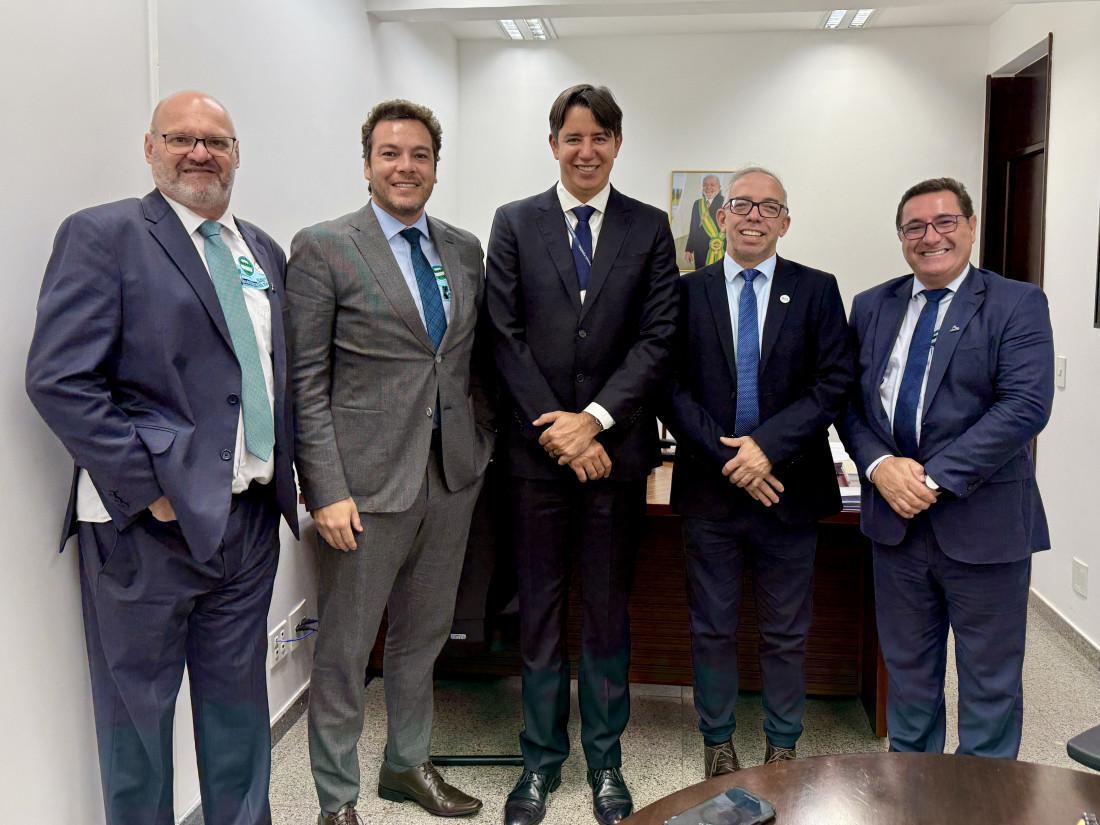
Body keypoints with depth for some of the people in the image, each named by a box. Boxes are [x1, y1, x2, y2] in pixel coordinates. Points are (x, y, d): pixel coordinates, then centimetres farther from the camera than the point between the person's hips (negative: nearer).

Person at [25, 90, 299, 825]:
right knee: (138, 705, 11)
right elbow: (58, 378, -14)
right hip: (150, 523, -5)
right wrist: (147, 485, -16)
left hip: (251, 517, 6)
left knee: (239, 701, 18)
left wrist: (287, 468, 6)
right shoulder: (103, 235, -7)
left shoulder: (264, 252, 13)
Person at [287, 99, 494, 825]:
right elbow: (307, 380, -9)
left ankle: (409, 764, 38)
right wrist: (327, 489, -14)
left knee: (424, 636, 18)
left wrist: (484, 445, 7)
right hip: (368, 479, -5)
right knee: (345, 649, 7)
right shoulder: (324, 248, -6)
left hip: (452, 475, 5)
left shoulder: (465, 249, 9)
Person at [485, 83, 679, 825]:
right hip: (536, 448, 0)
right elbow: (506, 338, -2)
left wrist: (594, 419, -13)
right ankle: (542, 760, 25)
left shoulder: (649, 228, 5)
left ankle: (606, 761, 27)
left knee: (608, 610, 11)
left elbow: (657, 339, -3)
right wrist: (556, 431, -10)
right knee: (540, 611, 9)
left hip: (616, 445, 0)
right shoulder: (515, 224, 4)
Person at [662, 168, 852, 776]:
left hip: (789, 488, 0)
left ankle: (782, 746, 29)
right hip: (709, 488, 0)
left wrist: (768, 445, -16)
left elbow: (834, 383, -5)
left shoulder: (817, 291, 3)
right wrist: (727, 457, -13)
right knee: (712, 629, 11)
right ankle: (718, 743, 28)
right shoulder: (687, 292, 3)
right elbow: (672, 389, -3)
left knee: (787, 633, 12)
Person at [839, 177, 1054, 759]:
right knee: (907, 670, 17)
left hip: (983, 521, -3)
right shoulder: (872, 307, 9)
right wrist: (879, 465, -13)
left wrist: (935, 477, -20)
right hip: (896, 520, 4)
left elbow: (1025, 406, -16)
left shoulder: (1017, 305, -4)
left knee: (989, 682, 10)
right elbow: (850, 401, 5)